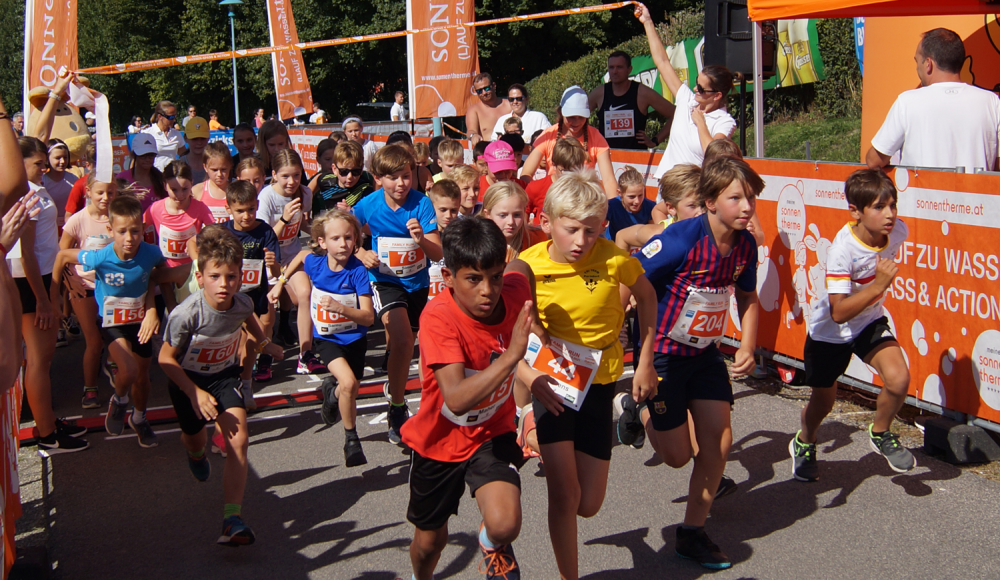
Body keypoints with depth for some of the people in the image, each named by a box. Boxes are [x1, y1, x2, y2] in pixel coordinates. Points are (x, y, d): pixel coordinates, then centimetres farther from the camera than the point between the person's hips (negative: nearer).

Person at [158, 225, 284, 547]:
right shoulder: (186, 314, -34)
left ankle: (233, 520, -18)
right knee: (195, 436, 22)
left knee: (238, 440, -17)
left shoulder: (242, 303, -21)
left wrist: (264, 343, 22)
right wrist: (195, 393, -28)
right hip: (188, 378, -2)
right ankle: (196, 454, 64)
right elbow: (166, 358, -22)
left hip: (224, 375, 2)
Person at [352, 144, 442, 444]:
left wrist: (421, 238, -37)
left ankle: (393, 383, 57)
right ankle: (397, 410, -10)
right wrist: (362, 253, -18)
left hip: (417, 281, 2)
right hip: (385, 280, -2)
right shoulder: (368, 205, -15)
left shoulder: (421, 203, -17)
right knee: (403, 339, -25)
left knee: (400, 342, 22)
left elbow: (438, 254, -17)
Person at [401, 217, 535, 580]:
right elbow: (456, 399, -41)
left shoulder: (516, 289, -19)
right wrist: (510, 356, -51)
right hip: (440, 440, -1)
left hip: (493, 432, 2)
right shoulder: (438, 317, -31)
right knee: (430, 540, 18)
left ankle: (492, 545, 14)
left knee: (505, 525, -24)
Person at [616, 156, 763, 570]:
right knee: (678, 455, 1)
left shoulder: (745, 244, -5)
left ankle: (692, 534, 19)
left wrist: (747, 347, 0)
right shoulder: (681, 239, -26)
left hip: (706, 352, 6)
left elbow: (746, 296, 13)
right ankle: (634, 409, 32)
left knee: (718, 441, 2)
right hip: (663, 352, -6)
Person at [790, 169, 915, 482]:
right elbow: (839, 313, -36)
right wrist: (878, 285, -43)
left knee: (899, 379, -20)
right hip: (830, 330, -4)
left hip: (871, 321, 4)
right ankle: (804, 443, 46)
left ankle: (881, 433, 12)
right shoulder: (842, 249, -33)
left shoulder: (899, 231, -17)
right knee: (823, 400, 12)